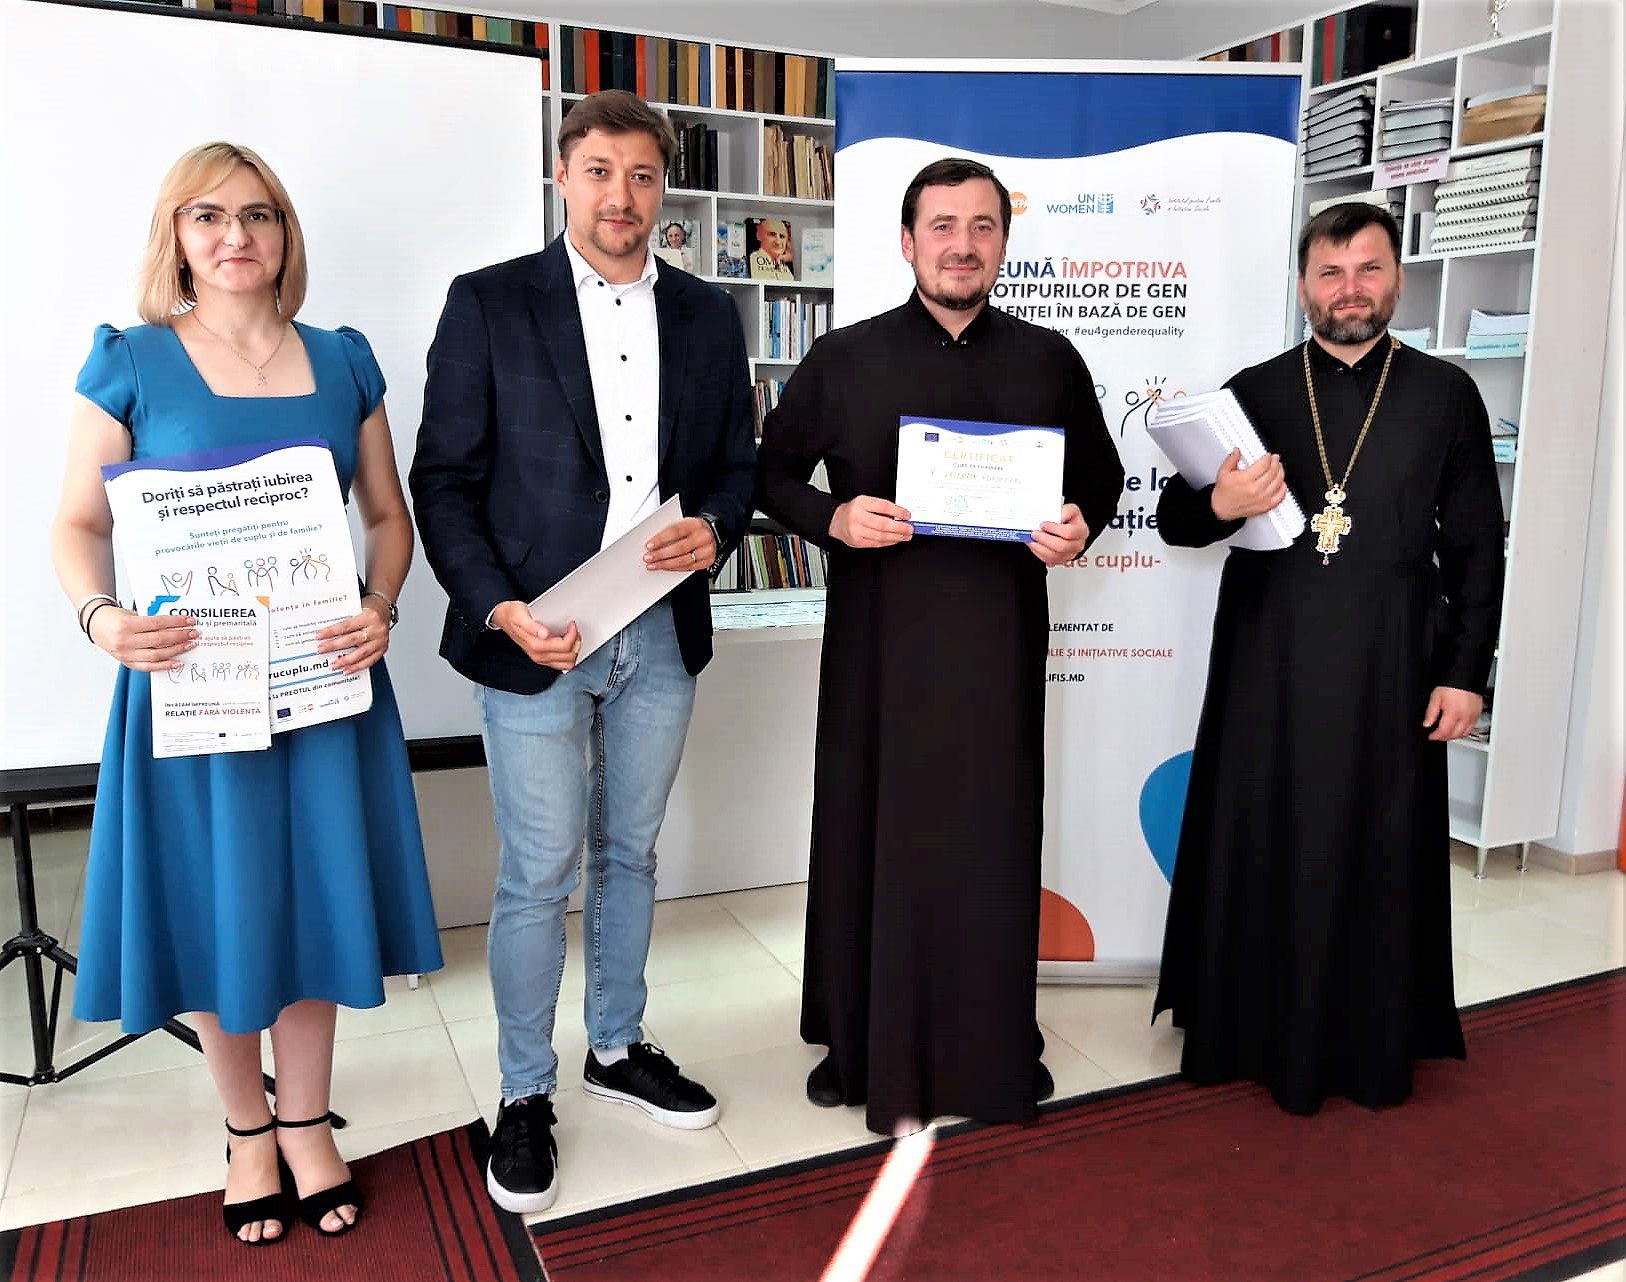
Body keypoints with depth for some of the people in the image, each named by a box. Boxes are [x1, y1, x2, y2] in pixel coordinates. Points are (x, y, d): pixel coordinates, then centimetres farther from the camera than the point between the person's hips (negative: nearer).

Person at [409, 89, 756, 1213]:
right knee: (538, 876, 4)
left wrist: (715, 531, -10)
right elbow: (444, 481, -4)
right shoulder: (490, 304, -3)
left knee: (629, 855, 17)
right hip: (535, 639, -3)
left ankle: (618, 1048, 36)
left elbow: (738, 464, 12)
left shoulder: (708, 315, 8)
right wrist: (501, 609, -16)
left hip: (662, 638, 4)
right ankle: (526, 1094, 23)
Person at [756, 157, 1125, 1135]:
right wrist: (833, 520, -13)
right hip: (879, 640, -1)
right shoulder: (843, 361, 3)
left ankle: (990, 1051, 24)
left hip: (1000, 640, 1)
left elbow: (1101, 476, 16)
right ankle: (872, 1048, 22)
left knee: (993, 839, 7)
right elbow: (774, 474, 7)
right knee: (876, 832, 6)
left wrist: (1080, 529, -6)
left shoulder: (1049, 361, 7)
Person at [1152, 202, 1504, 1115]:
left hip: (1389, 673, 0)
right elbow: (1174, 520, 5)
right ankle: (1261, 1033, 24)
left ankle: (1374, 1047, 26)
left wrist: (1465, 672, -1)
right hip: (1269, 670, 1)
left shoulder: (1446, 395, 4)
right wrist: (1220, 506, -17)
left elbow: (1477, 546, 4)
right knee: (1261, 850, 7)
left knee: (1380, 855, 8)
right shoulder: (1253, 393, 4)